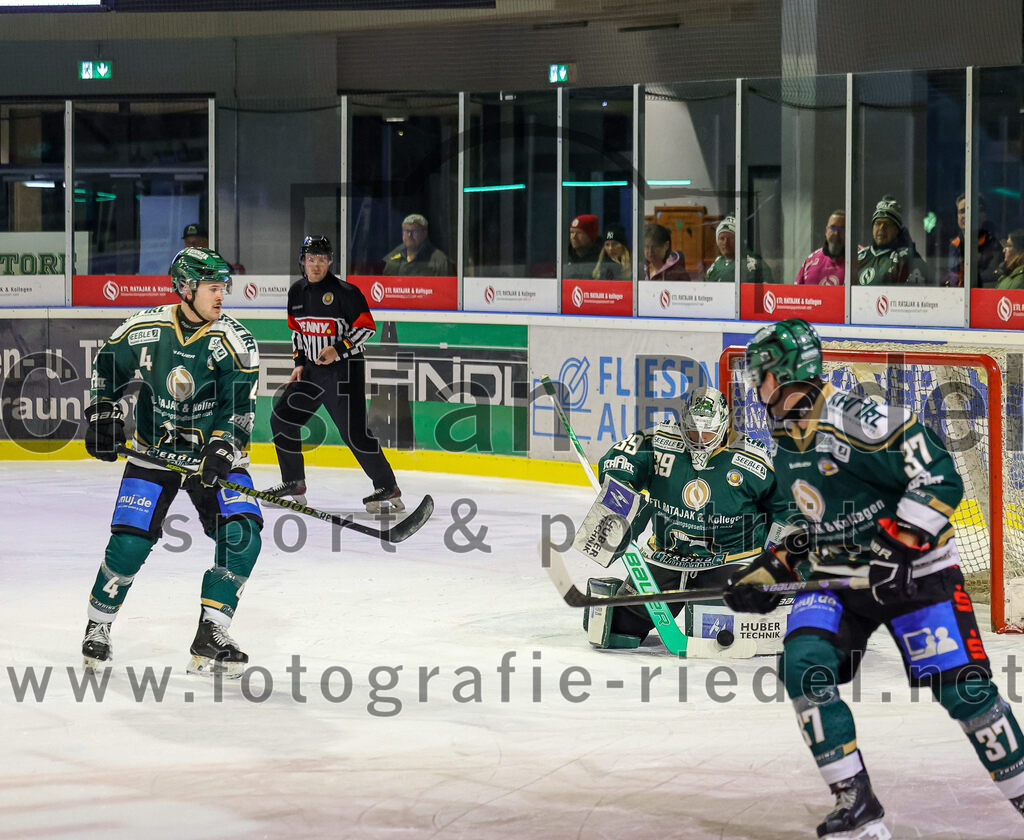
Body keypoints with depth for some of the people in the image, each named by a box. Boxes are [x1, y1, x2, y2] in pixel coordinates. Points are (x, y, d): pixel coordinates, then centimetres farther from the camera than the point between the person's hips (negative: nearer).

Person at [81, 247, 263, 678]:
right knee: (129, 542, -9)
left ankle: (209, 642, -8)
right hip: (154, 449, 0)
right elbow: (107, 367, 9)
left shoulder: (234, 341, -13)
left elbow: (240, 406, -18)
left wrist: (221, 451, -33)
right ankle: (97, 628, 15)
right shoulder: (144, 328, -9)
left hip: (213, 452, 0)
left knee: (241, 536, -16)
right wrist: (103, 414, 0)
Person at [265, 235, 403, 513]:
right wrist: (300, 363, 12)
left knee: (354, 432, -15)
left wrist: (339, 349, -22)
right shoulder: (296, 292, 9)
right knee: (282, 417, 5)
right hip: (312, 369, 7)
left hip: (345, 368, -7)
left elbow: (367, 326, -13)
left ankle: (388, 489, -9)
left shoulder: (344, 291, -13)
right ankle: (294, 484, 18)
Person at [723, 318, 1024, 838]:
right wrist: (770, 570, 11)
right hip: (837, 577, 7)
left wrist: (900, 547, -26)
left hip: (915, 571, -7)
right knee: (803, 664, -17)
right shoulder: (787, 440, 7)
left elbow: (939, 478, -24)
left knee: (962, 687, -12)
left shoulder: (857, 420, -21)